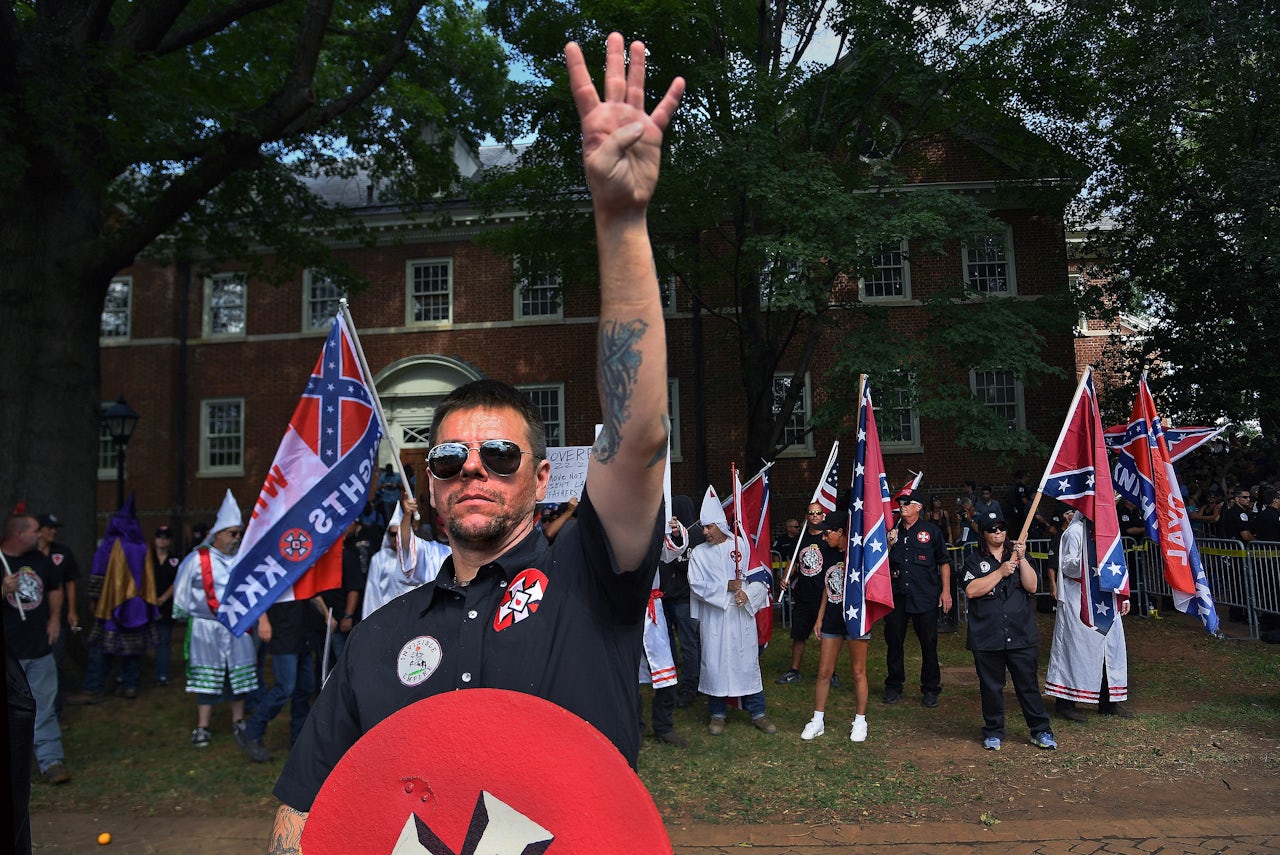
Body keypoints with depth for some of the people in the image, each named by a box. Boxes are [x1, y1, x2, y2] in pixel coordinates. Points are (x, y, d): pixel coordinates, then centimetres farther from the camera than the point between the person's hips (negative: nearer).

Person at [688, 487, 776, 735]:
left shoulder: (742, 546, 1)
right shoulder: (699, 552, 3)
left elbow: (760, 579, 1)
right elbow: (697, 585, -5)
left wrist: (747, 594, -17)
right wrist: (727, 587, -13)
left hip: (742, 615, 0)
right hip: (713, 618, 0)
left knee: (748, 661, 5)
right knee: (714, 662, 4)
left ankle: (758, 712, 17)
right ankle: (718, 714, 18)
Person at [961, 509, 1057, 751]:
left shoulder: (1017, 555, 11)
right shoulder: (974, 560, 5)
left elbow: (1031, 587, 0)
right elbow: (971, 590, -11)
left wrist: (1022, 560, -11)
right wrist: (1001, 572, -12)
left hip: (1021, 634, 1)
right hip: (987, 637, -1)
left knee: (1028, 684, 4)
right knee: (991, 686, 7)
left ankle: (1041, 731, 18)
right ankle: (993, 733, 21)